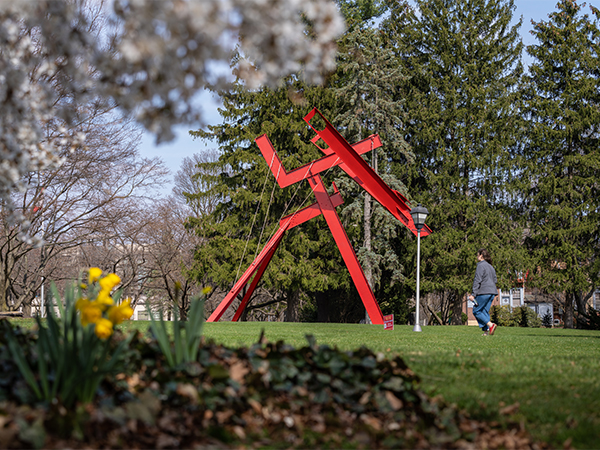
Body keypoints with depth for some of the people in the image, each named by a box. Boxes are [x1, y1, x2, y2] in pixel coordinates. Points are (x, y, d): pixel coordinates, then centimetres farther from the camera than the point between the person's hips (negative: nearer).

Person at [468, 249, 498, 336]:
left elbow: (478, 280, -14)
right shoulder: (490, 266, 18)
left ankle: (490, 325, -19)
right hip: (492, 292, 8)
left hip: (483, 292, -8)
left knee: (476, 311, -3)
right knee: (485, 311, 11)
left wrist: (473, 294, -15)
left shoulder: (481, 266, -9)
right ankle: (486, 330, 1)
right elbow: (495, 280, 20)